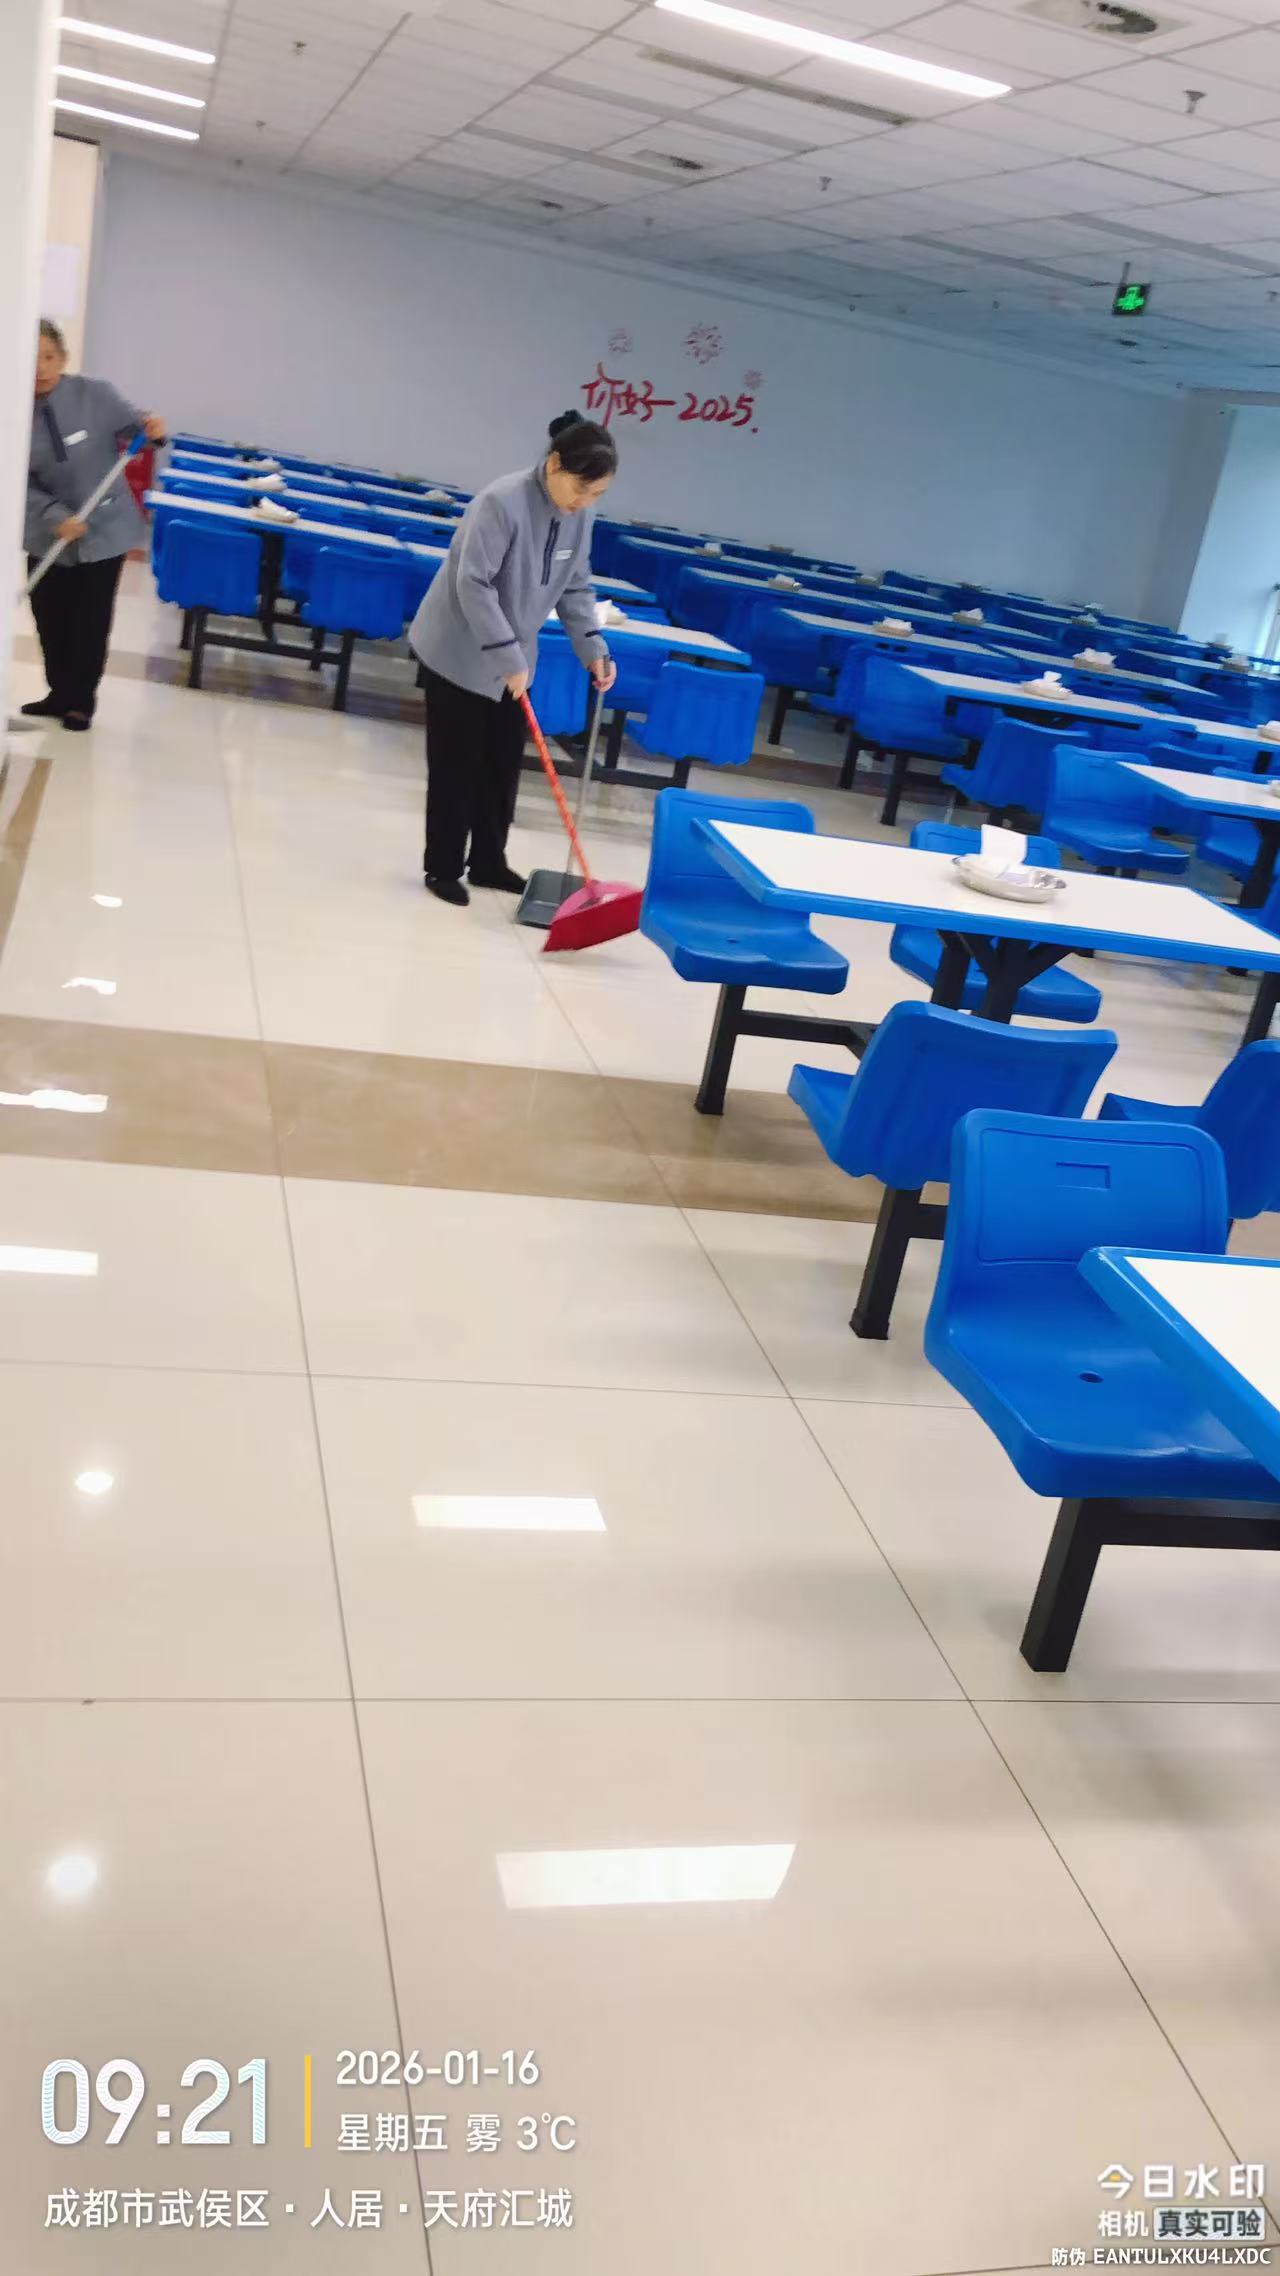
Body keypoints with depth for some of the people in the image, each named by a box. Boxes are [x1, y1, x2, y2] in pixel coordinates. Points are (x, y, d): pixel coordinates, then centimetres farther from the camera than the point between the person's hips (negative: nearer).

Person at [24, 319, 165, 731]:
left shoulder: (96, 394, -15)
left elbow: (137, 428, -7)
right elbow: (23, 482, -8)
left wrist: (154, 431, -31)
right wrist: (55, 515, -25)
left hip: (103, 531, -2)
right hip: (48, 536, 3)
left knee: (90, 621, 7)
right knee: (49, 618, 12)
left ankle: (82, 701, 22)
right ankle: (59, 694, 30)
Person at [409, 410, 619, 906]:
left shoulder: (578, 517, -3)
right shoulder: (502, 501, -26)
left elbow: (575, 588, 7)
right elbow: (473, 584, -28)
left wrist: (592, 649, -6)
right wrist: (507, 657, -28)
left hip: (513, 658, 7)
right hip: (459, 653, -7)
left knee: (503, 764, 13)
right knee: (457, 765, 0)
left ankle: (488, 862, 27)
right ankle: (442, 868, 13)